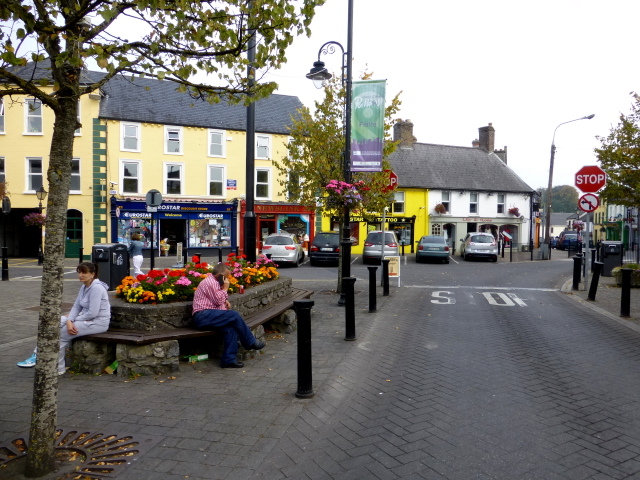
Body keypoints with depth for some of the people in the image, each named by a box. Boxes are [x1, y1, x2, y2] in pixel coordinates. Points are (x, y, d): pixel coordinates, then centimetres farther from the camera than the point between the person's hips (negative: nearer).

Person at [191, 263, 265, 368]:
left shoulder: (214, 282, 23)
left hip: (207, 316, 10)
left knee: (231, 326, -16)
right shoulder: (210, 282, -9)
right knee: (234, 315, -21)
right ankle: (251, 342, -6)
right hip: (202, 315, -10)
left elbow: (219, 300, 33)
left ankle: (229, 359, -18)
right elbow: (218, 300, -14)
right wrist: (225, 288, -2)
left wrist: (225, 301, 11)